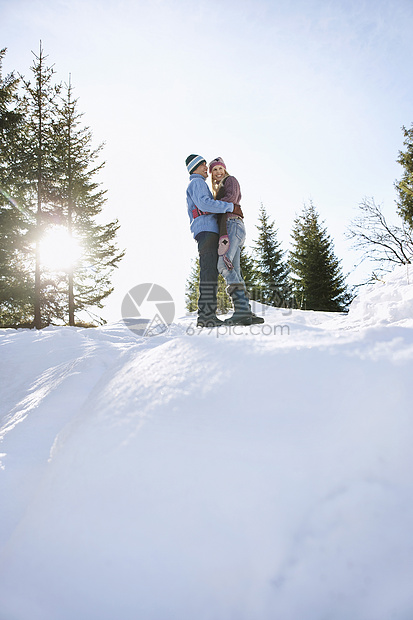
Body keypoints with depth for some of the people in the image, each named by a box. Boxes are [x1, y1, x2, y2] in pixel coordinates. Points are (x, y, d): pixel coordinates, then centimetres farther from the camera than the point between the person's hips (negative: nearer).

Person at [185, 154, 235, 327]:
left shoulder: (197, 186, 36)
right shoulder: (197, 183, 3)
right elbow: (203, 203, -16)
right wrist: (228, 206, -14)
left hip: (209, 232, 10)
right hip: (206, 230, -10)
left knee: (210, 273, 2)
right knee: (209, 271, -19)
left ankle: (206, 315, -1)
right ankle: (206, 315, -24)